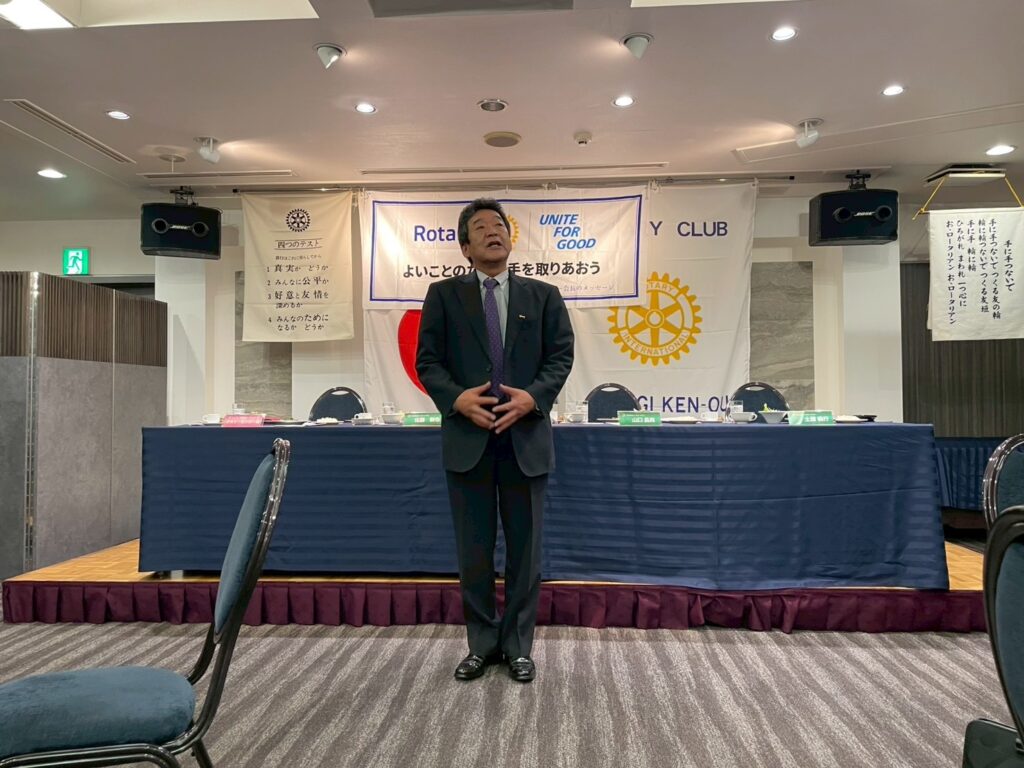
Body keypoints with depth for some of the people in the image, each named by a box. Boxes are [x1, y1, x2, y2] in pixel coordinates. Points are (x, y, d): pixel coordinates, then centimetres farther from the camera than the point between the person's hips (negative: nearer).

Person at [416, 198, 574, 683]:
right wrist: (455, 398, -16)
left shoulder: (543, 296, 9)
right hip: (467, 438, 0)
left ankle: (518, 646, 24)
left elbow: (561, 356, 3)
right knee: (473, 550, 8)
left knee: (524, 548, 8)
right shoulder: (443, 295, 7)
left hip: (526, 438, 1)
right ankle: (482, 644, 25)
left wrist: (533, 396, -14)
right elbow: (428, 360, 2)